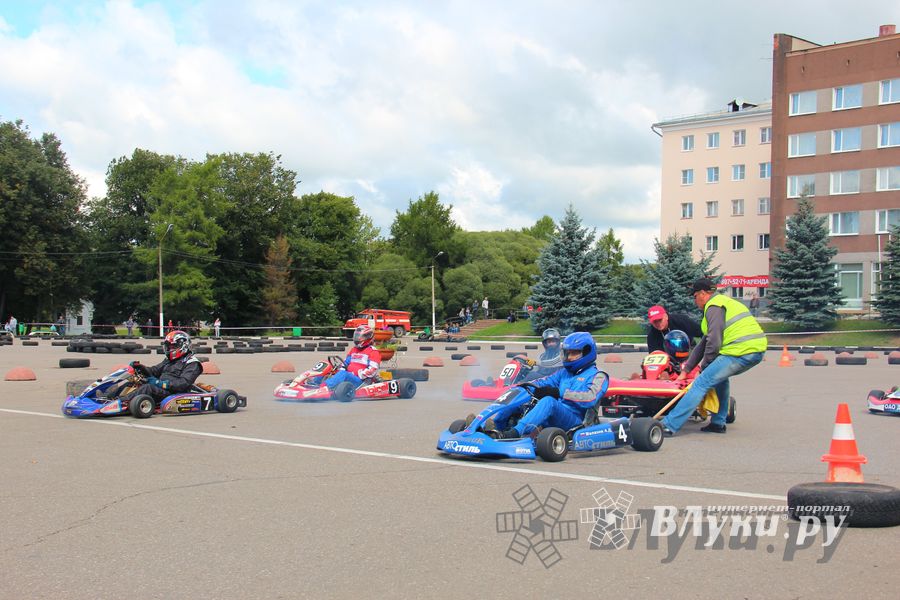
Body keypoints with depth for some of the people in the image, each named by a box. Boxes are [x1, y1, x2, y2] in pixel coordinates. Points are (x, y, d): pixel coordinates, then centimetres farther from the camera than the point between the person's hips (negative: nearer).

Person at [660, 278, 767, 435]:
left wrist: (705, 364, 5)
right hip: (757, 351, 10)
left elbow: (714, 343, -13)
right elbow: (705, 342, 28)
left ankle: (669, 425, -14)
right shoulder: (725, 302, 28)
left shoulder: (714, 307, -4)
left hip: (740, 352, -10)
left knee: (701, 383, -10)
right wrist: (686, 369, 26)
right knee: (719, 375, 30)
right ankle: (718, 423, 28)